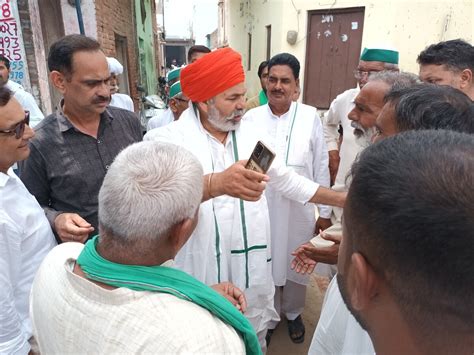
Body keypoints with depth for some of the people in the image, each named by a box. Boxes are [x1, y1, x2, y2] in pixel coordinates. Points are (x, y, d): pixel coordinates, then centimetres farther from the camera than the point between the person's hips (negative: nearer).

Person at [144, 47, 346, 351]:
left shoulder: (253, 130, 2)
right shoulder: (169, 138, -14)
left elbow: (287, 179, 9)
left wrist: (341, 199, 8)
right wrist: (217, 183, -49)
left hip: (252, 271, 4)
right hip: (199, 278, -3)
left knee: (255, 345, 24)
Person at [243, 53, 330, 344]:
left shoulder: (310, 117, -6)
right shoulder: (251, 117, -6)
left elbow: (321, 167, -2)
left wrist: (325, 210, 2)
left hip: (299, 208, 0)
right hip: (262, 207, 0)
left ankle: (294, 313, 45)